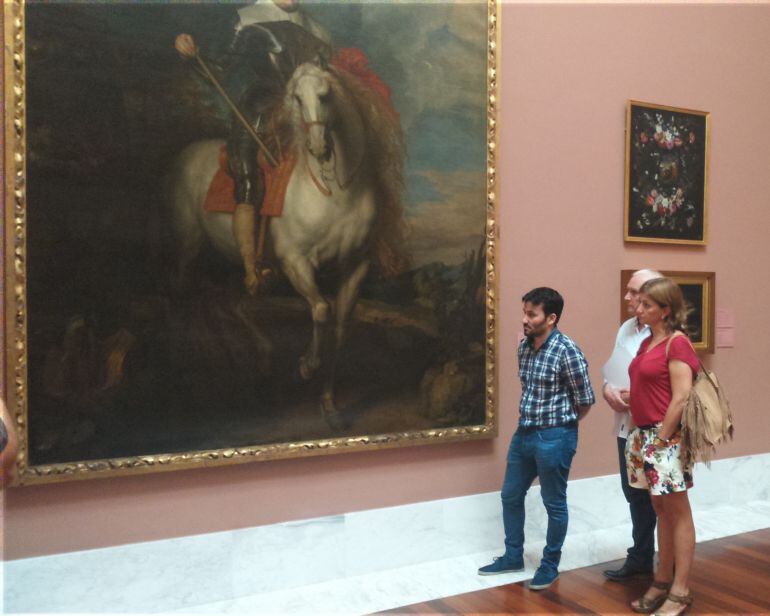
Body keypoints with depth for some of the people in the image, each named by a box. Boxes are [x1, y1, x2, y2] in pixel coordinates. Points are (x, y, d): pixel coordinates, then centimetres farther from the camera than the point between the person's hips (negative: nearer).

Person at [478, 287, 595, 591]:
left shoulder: (567, 351, -18)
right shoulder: (524, 346, 3)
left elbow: (585, 400, -10)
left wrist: (560, 423, 4)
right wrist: (531, 420, 14)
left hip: (554, 437, -7)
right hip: (524, 432, 8)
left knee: (554, 504, 10)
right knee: (510, 496, 16)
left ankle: (550, 564, 27)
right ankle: (513, 556, 34)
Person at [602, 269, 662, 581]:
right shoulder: (626, 328, 10)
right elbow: (611, 368, 17)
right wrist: (608, 388, -4)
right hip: (627, 426, 8)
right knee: (635, 495, 20)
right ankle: (640, 558, 36)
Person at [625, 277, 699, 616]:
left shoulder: (677, 342, -13)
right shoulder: (647, 343, 12)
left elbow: (681, 397, -18)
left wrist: (661, 438, -15)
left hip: (667, 438, -8)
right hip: (644, 436, 8)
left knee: (677, 513, 2)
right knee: (661, 511, 15)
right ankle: (662, 581, 26)